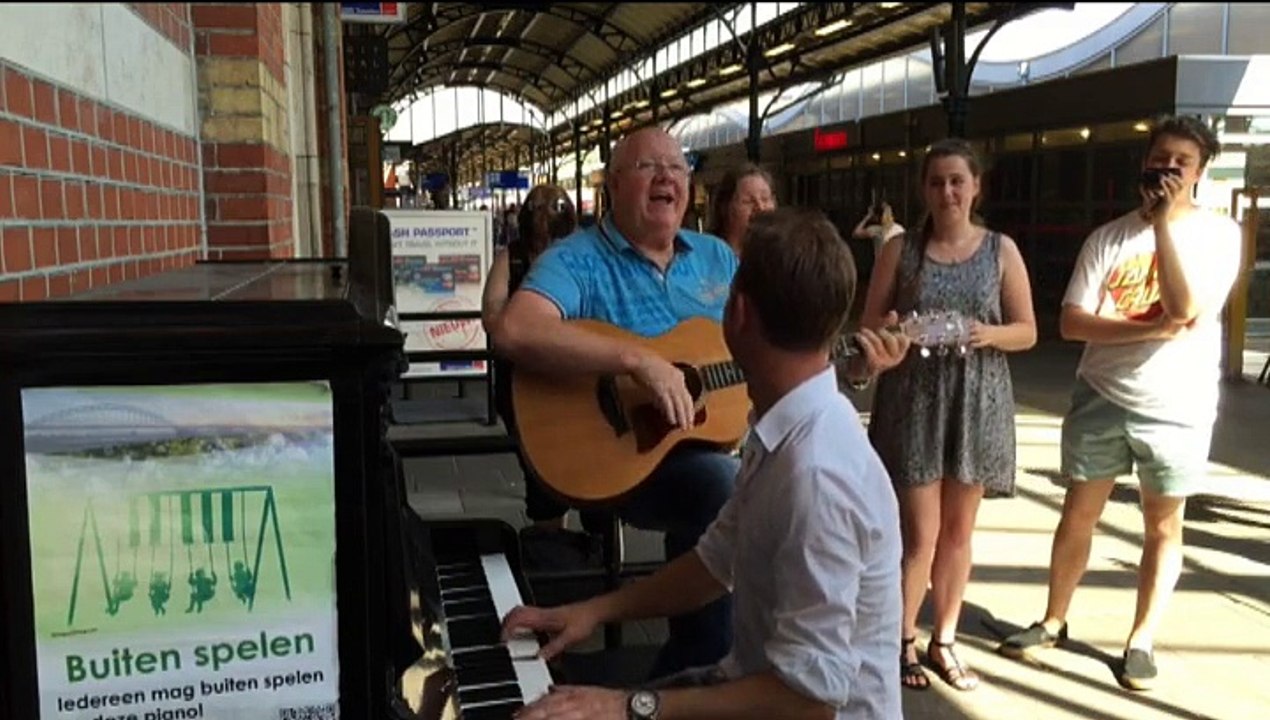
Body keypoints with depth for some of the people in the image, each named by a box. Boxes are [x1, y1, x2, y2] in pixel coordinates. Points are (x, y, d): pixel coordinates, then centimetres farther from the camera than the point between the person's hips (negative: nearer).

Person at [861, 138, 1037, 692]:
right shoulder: (900, 249, 1)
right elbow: (869, 323, 3)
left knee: (958, 530, 12)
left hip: (977, 401, 2)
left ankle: (944, 641, 27)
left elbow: (1027, 331, 4)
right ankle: (903, 640, 19)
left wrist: (990, 334, -16)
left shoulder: (1001, 250, 3)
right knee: (920, 532, -1)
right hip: (914, 399, -2)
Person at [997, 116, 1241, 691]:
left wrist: (1165, 224, -19)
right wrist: (1151, 328, -20)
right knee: (1078, 513, 10)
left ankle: (1141, 641, 26)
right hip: (1100, 397, 2)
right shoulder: (1108, 237, -1)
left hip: (1176, 406, -1)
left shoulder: (1218, 233, -5)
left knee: (1163, 525, 10)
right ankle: (1054, 623, 27)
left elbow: (1186, 310, -21)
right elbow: (1070, 322, -8)